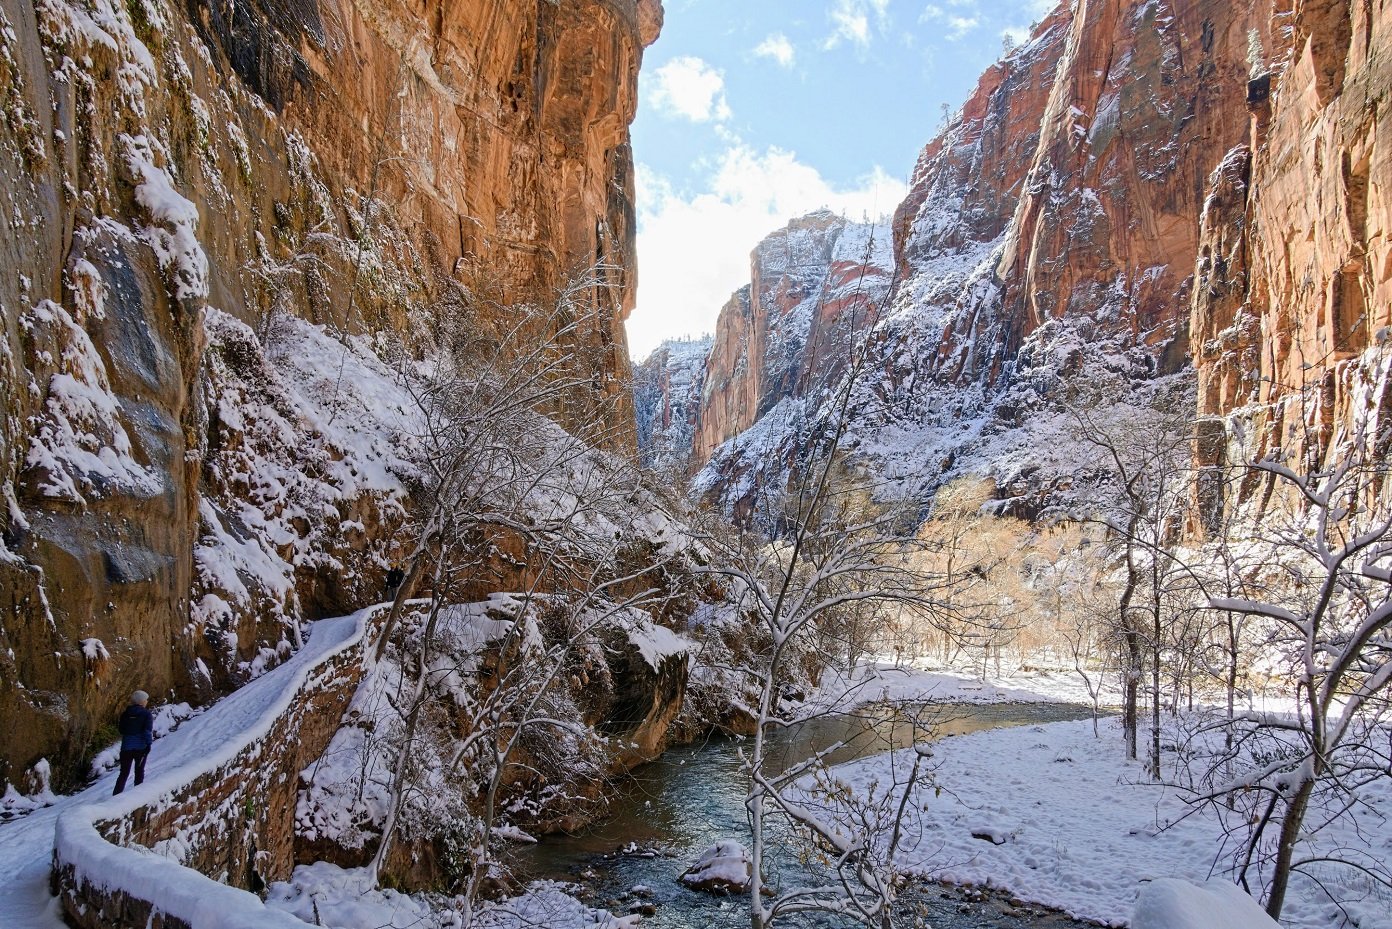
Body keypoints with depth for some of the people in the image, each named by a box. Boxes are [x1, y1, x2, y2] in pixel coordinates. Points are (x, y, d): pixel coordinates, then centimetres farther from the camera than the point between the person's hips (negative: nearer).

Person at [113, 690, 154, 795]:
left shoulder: (125, 714, 4)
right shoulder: (147, 714, -5)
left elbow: (121, 729, 7)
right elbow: (148, 730, -12)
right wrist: (149, 743, -11)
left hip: (126, 746, 3)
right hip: (141, 747, -3)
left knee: (124, 773, 7)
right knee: (139, 772, 10)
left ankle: (116, 795, -4)